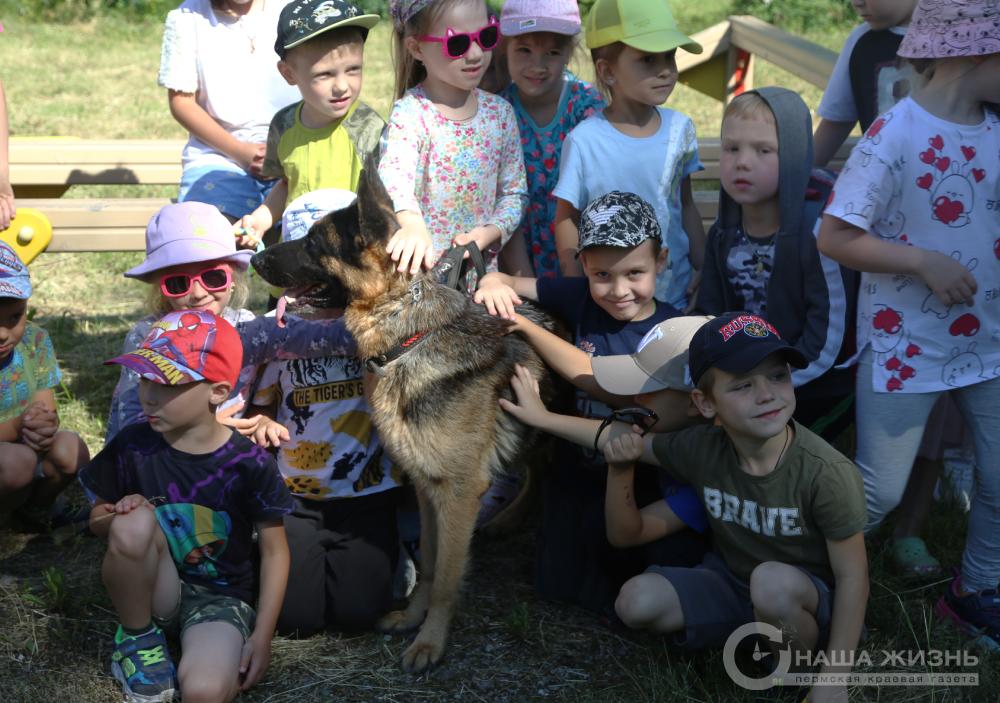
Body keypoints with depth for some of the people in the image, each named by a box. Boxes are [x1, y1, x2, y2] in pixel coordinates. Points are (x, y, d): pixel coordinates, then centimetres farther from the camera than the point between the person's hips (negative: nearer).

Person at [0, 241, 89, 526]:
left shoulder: (33, 340, -6)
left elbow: (49, 411, -6)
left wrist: (43, 427, -30)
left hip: (28, 449, 5)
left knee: (70, 448, -24)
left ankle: (35, 507, 7)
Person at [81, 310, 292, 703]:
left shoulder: (249, 464, -14)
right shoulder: (131, 446, -9)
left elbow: (274, 552, -4)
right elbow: (97, 519, 6)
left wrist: (262, 637, -9)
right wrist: (118, 518, -19)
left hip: (222, 596, -3)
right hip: (155, 589, 3)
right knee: (135, 522, -31)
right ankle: (137, 638, -6)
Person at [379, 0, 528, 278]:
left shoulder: (500, 112, 4)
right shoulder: (410, 112, -12)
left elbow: (514, 191, 10)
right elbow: (395, 173, -32)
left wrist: (491, 231, -9)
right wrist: (412, 223, -51)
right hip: (420, 268, -4)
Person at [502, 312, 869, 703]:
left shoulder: (826, 474, -29)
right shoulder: (702, 449, -16)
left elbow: (852, 577, -23)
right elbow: (628, 438, 2)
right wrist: (544, 417, -5)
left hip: (812, 598, -4)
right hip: (733, 584, 5)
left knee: (773, 580, -37)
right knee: (637, 602, -14)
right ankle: (764, 632, 3)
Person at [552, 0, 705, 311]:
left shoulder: (680, 128, -3)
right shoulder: (584, 141, -15)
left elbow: (686, 207, 8)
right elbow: (567, 220, -5)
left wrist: (703, 270, 8)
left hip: (676, 294, 4)